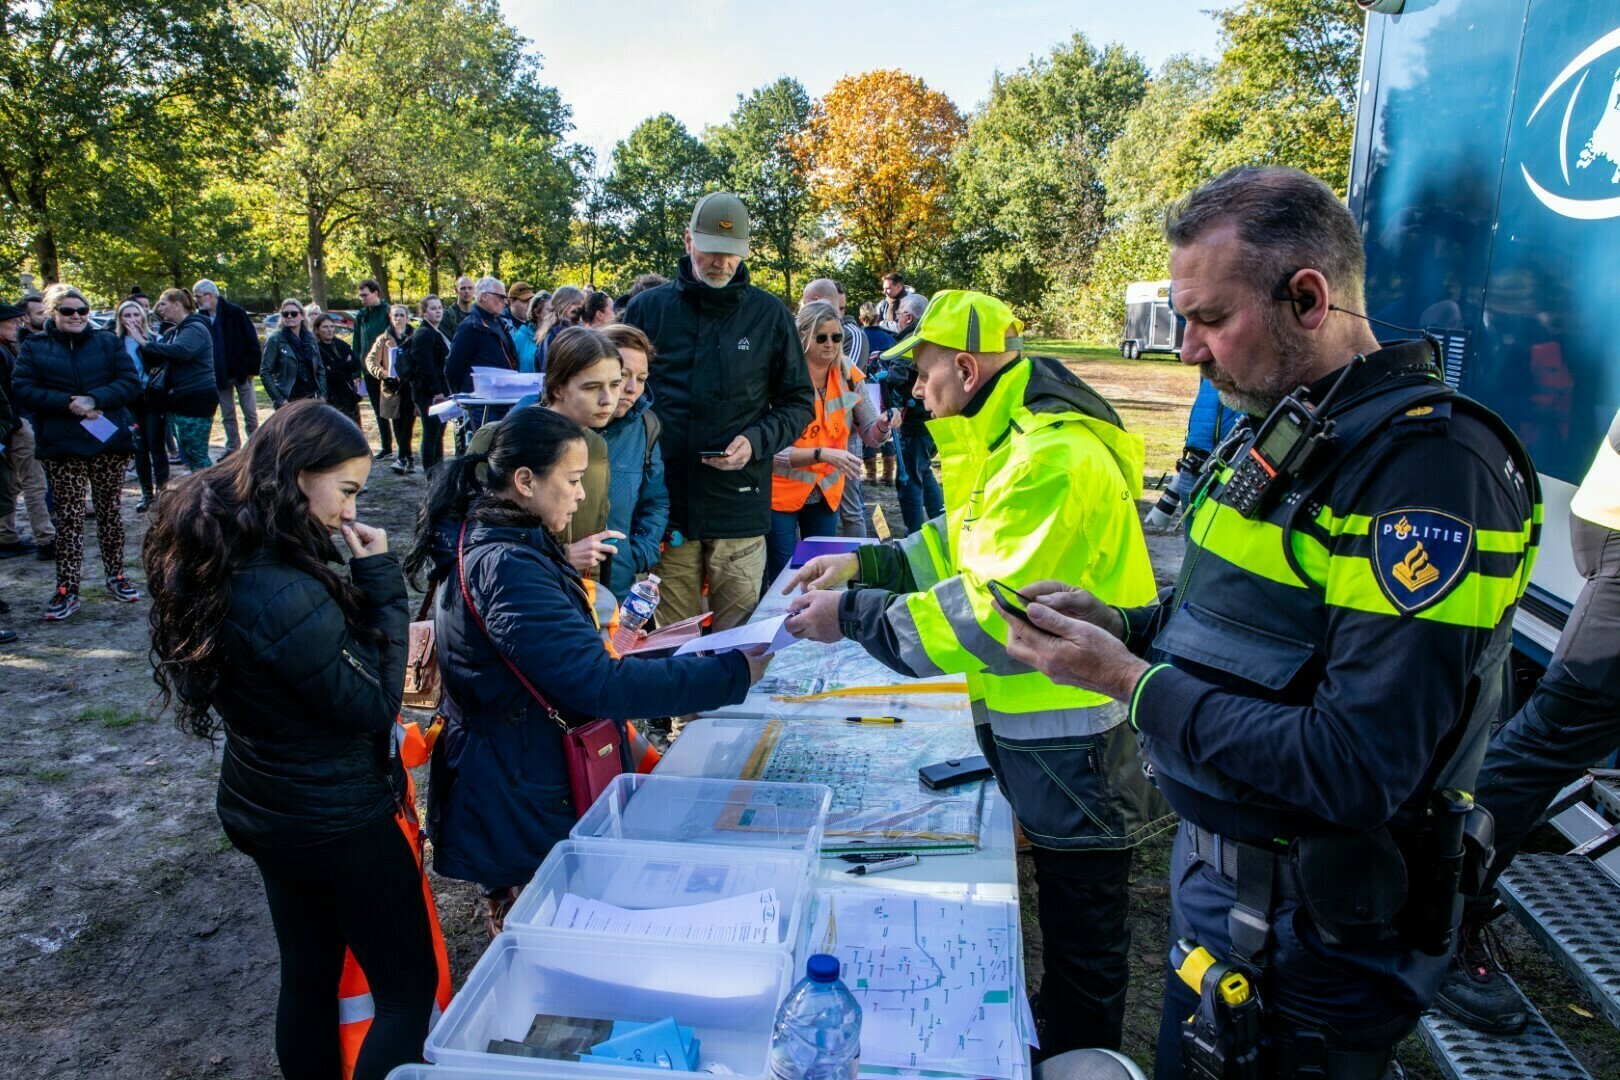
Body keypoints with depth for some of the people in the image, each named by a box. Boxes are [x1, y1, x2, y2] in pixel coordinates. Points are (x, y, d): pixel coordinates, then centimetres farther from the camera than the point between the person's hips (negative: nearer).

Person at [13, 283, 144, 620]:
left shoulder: (108, 342, 8)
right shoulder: (34, 348, 6)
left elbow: (131, 382, -2)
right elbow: (22, 390, -4)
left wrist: (95, 399, -16)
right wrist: (68, 403, -17)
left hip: (109, 441, 1)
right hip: (61, 447, -1)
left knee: (109, 511, 8)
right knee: (68, 517, -1)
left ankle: (115, 576, 20)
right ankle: (66, 589, 3)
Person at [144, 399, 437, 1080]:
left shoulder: (217, 559, -4)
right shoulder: (287, 595, -32)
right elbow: (372, 703, -21)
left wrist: (361, 593, -7)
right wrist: (382, 584, -19)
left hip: (261, 807, 9)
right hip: (337, 822, -9)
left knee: (308, 975, 25)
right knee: (409, 988, 9)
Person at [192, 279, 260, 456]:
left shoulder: (235, 312, -8)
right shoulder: (201, 317, 4)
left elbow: (252, 340, -8)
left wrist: (252, 368, -12)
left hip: (241, 372, -4)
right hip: (219, 375, 4)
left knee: (250, 414, 1)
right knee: (227, 415, 11)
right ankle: (232, 448, 20)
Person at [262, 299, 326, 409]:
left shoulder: (310, 337, 10)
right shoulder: (275, 340, -4)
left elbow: (320, 368, 15)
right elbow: (265, 373, -7)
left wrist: (322, 394, 5)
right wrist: (279, 400, -13)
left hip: (311, 398, 5)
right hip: (289, 402, -5)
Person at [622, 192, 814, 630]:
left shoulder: (769, 315, 5)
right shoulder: (648, 308, 7)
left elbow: (799, 401, 9)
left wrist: (757, 441, -9)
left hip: (739, 509, 0)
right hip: (666, 504, 1)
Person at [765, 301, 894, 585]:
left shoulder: (849, 376, -4)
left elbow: (870, 435, 1)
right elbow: (775, 451, -23)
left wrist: (883, 425, -21)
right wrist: (822, 454, -35)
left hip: (827, 493, 4)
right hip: (782, 494, -4)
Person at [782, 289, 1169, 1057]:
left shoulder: (1054, 458, -26)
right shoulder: (1016, 439, 7)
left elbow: (993, 613, -29)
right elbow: (973, 542, 15)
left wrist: (854, 617, -22)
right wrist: (866, 563, 3)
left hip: (1074, 734, -10)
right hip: (1034, 723, 10)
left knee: (1084, 928, 10)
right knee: (1061, 902, 25)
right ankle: (1057, 1039, 44)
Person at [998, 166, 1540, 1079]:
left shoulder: (1428, 465, -26)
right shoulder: (1285, 430, 3)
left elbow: (1355, 772, -31)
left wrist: (1133, 680, -25)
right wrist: (1118, 624, -4)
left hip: (1309, 941, -8)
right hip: (1216, 868, 8)